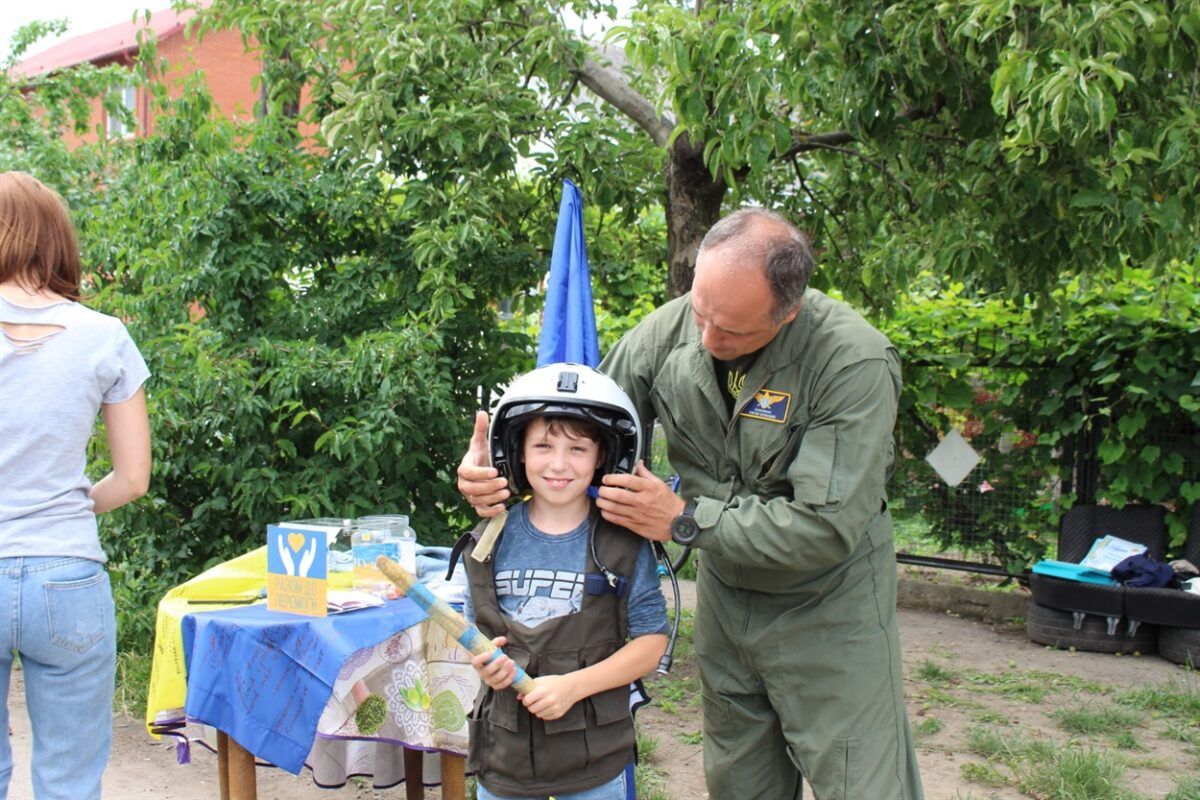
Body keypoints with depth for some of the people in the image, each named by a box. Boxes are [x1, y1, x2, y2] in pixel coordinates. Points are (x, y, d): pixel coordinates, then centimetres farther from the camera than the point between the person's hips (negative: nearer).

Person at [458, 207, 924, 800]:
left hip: (828, 609, -4)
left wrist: (684, 520, -27)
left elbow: (827, 527, -30)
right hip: (725, 592, 5)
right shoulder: (670, 330, -12)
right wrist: (491, 464, -19)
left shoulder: (855, 362, -27)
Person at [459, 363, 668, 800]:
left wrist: (574, 685, -18)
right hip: (504, 751, 2)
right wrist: (483, 661, -13)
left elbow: (651, 640, -7)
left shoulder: (623, 546, -8)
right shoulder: (493, 542, 0)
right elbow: (475, 626, 9)